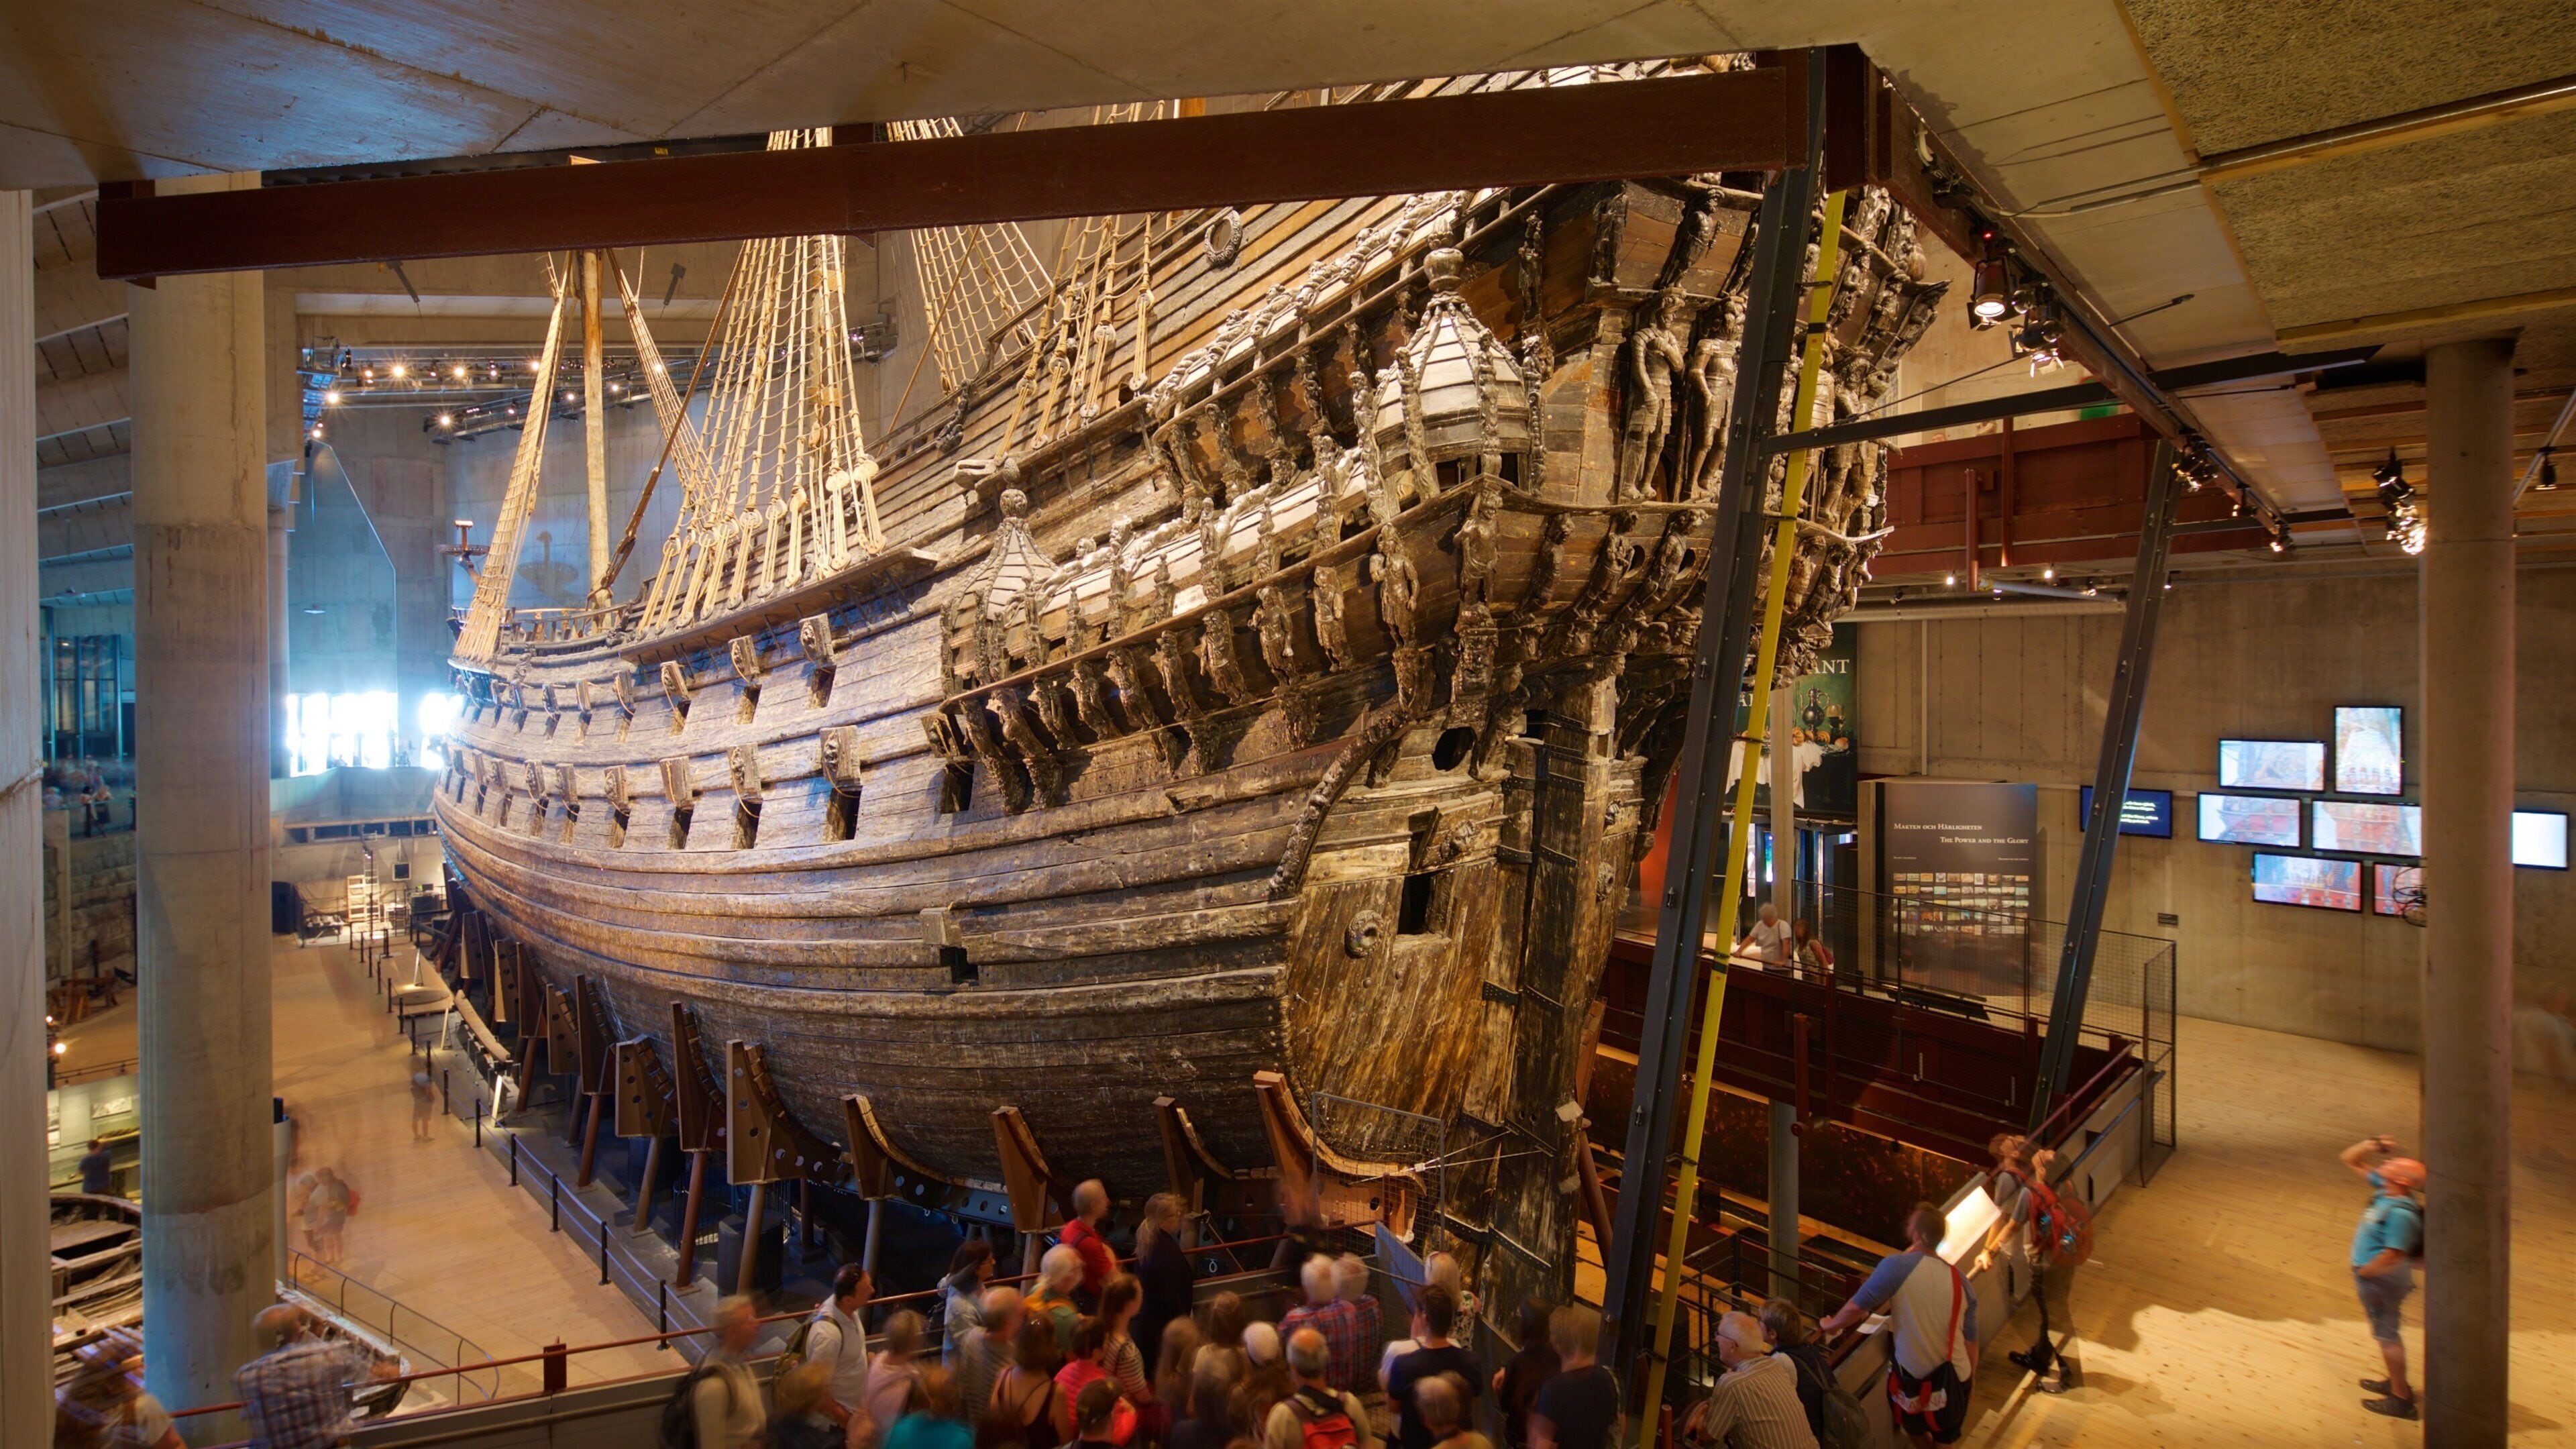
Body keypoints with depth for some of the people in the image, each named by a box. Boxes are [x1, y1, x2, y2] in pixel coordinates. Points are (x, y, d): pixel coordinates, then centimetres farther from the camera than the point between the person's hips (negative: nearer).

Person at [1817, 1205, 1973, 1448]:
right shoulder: (1959, 1279, -6)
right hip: (1956, 1380, 4)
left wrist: (1830, 1325, -1)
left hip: (1915, 1376, -4)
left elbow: (1857, 1308, -19)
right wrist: (1971, 1371, 19)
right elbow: (1969, 1336, 2)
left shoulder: (1897, 1266, -21)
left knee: (1916, 1430, 28)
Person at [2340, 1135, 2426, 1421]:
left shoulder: (2401, 1213, -30)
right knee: (2386, 1332, 24)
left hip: (2380, 1279, -9)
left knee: (2387, 1335, 4)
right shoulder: (2384, 1189, -4)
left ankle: (2401, 1399, 15)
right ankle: (2396, 1383, 40)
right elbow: (2351, 1160, 7)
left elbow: (2393, 1255, -30)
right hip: (2378, 1275, 9)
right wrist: (2372, 1145, -10)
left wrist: (2363, 1271, -16)